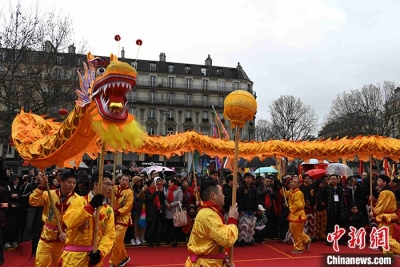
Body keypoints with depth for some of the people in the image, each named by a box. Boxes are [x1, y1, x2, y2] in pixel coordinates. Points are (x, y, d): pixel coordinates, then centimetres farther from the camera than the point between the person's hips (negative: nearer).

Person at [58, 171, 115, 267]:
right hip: (74, 256, -3)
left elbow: (109, 235, 0)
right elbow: (69, 222, -19)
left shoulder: (108, 210, 4)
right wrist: (90, 206, -24)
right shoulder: (79, 201, -4)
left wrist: (100, 252, -15)